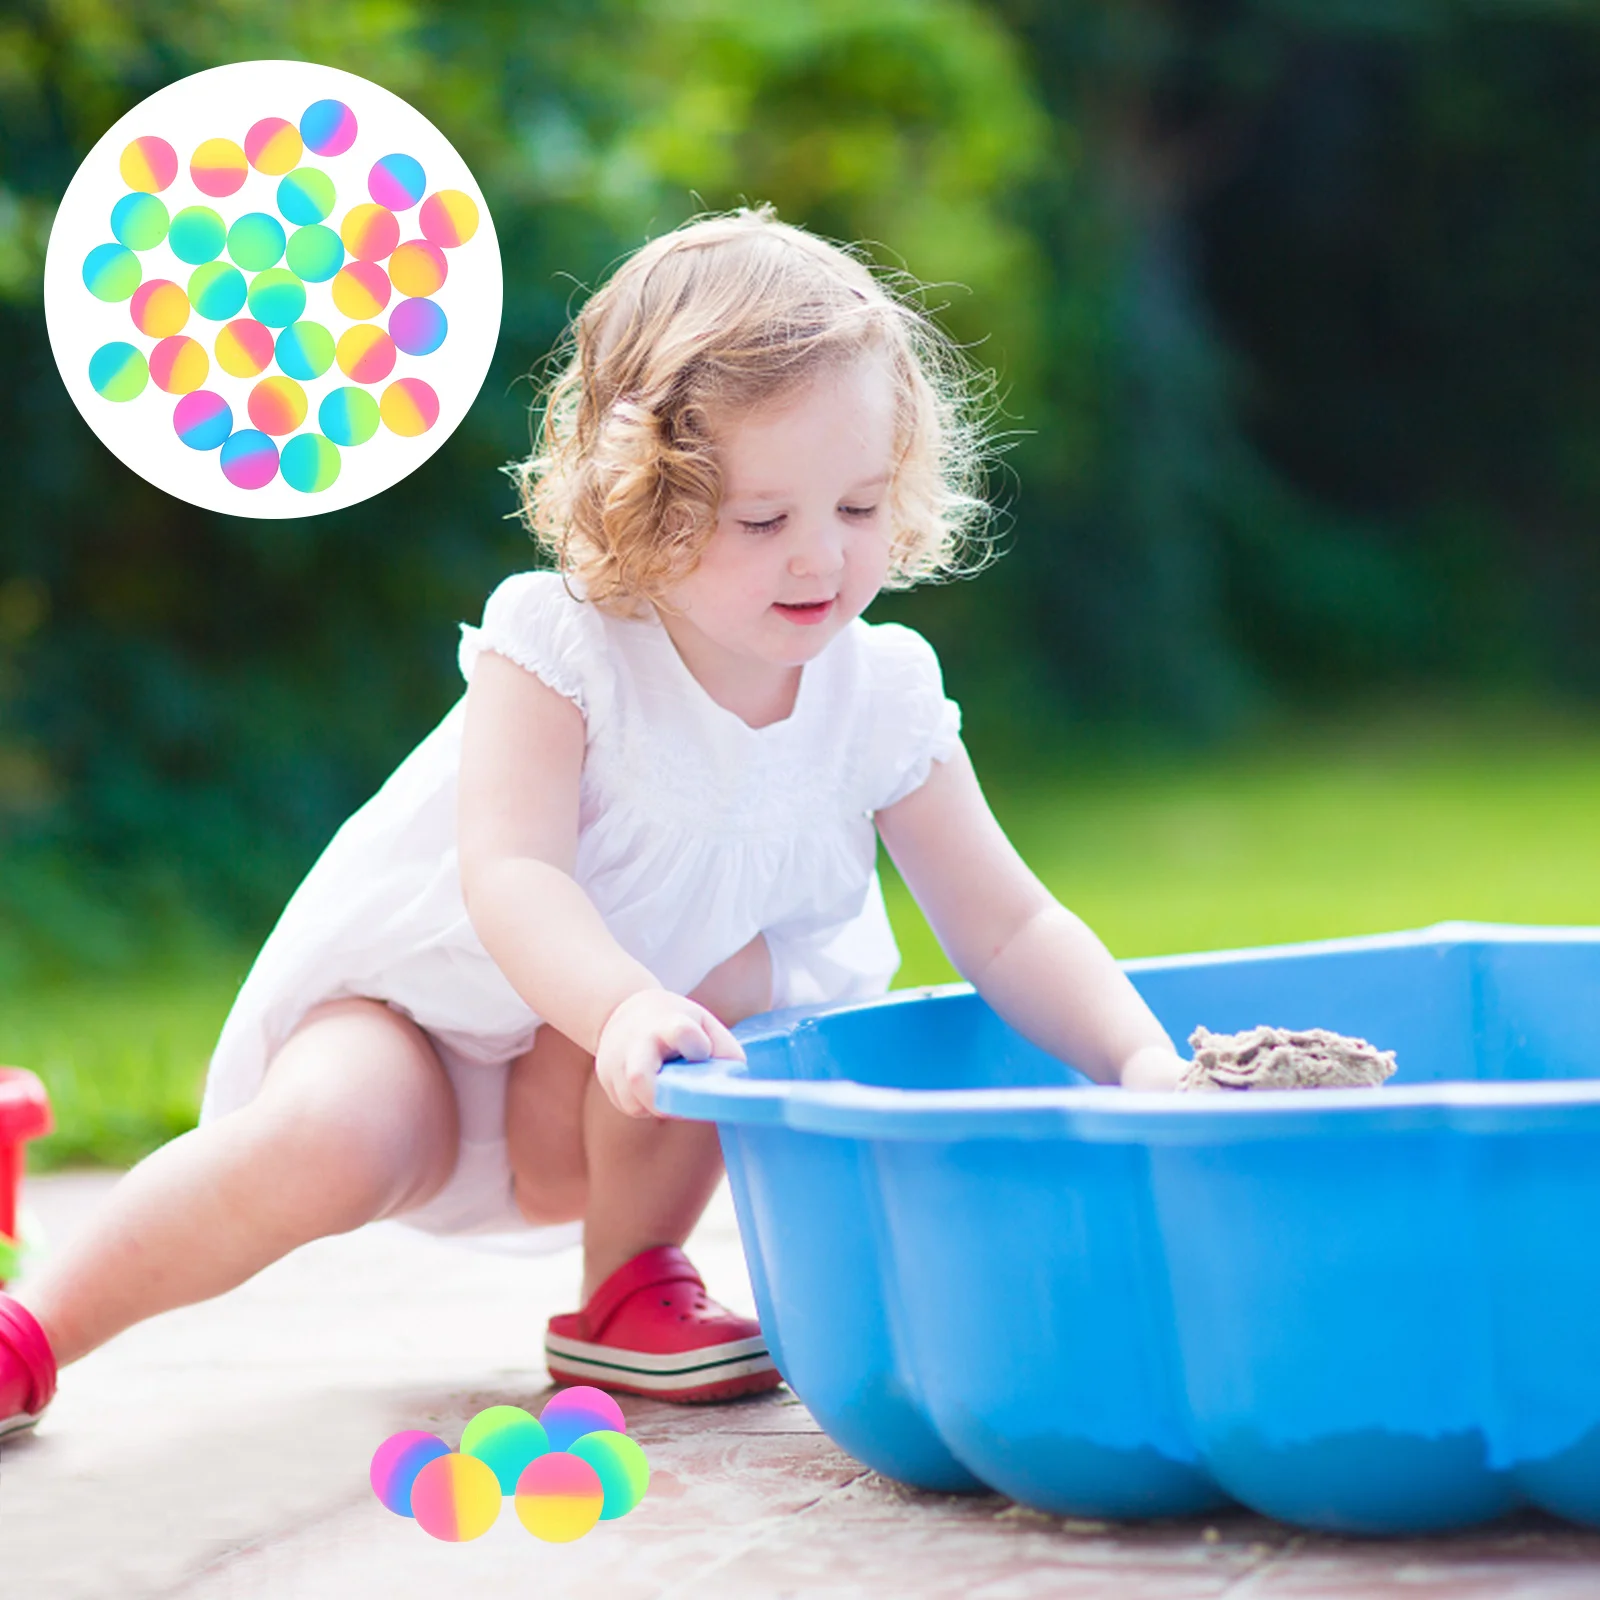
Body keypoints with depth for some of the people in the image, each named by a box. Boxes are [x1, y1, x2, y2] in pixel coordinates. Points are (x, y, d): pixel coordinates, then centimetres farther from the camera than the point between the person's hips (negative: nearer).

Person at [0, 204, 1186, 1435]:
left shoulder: (880, 696, -12)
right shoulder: (557, 651, -24)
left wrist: (1142, 1057, -27)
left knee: (728, 967, -27)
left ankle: (627, 1289, -5)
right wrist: (621, 1007, -55)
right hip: (415, 1019, -3)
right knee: (325, 1145, -32)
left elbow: (1011, 928, -11)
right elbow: (511, 877, -36)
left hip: (605, 1104, 4)